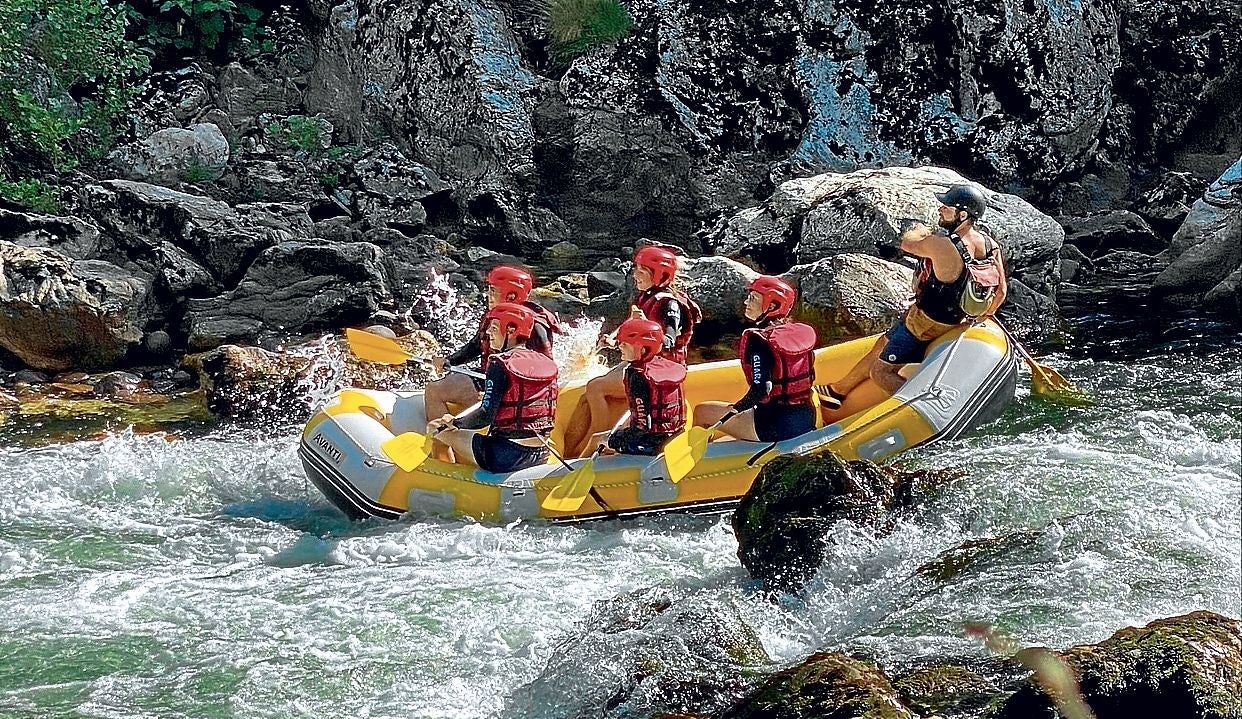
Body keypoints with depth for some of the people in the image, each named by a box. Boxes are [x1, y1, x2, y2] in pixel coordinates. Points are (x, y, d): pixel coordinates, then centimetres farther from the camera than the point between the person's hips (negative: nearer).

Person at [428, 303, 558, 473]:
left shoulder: (500, 364, -14)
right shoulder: (546, 362, 6)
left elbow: (486, 416, -17)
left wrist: (455, 424, 1)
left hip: (505, 456, -7)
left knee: (435, 429, 6)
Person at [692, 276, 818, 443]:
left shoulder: (758, 340, -17)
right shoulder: (802, 332, 4)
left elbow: (761, 389, -24)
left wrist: (734, 409, -9)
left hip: (777, 425, -8)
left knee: (701, 412, 9)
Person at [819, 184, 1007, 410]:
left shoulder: (942, 246, -34)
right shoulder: (991, 246, -12)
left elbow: (907, 243, -13)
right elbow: (1001, 290, -1)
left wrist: (920, 230, 11)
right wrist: (983, 316, 18)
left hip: (925, 322, -8)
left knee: (881, 372, 4)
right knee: (884, 343, 24)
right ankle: (840, 389, 40)